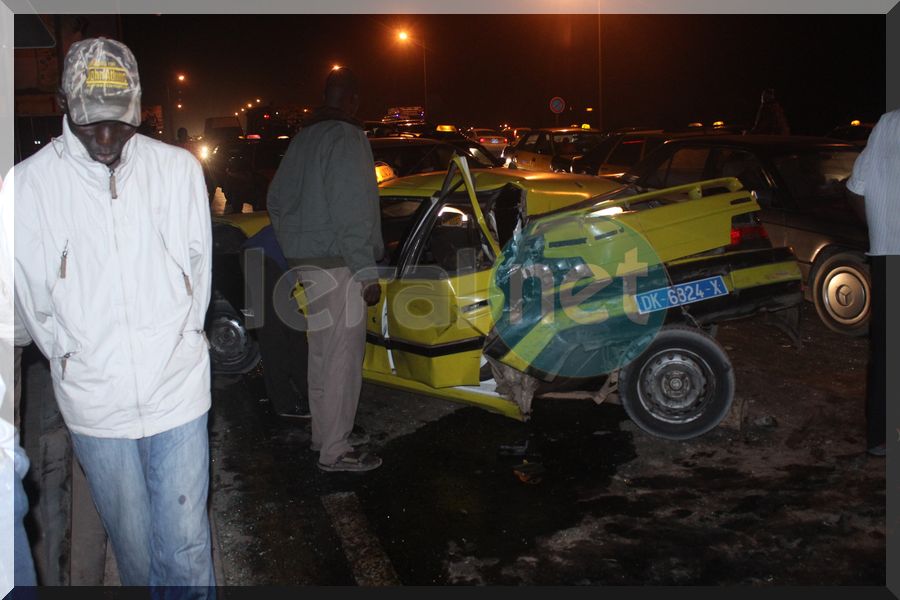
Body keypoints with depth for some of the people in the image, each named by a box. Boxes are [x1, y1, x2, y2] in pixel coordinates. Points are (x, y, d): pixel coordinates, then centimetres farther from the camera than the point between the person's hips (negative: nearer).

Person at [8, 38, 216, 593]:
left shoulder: (177, 167, -4)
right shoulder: (29, 183, -5)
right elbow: (35, 296, 3)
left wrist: (176, 343, 5)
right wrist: (75, 361, 4)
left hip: (178, 389, 0)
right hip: (93, 400, 1)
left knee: (186, 544, 5)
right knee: (132, 542, 15)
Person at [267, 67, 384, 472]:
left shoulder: (304, 137, 13)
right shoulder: (347, 138, -13)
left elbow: (277, 198, 18)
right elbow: (351, 214, -20)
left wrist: (293, 247, 24)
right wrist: (368, 272, -18)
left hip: (305, 260, 9)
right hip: (337, 265, -9)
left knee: (322, 353, 18)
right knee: (343, 359, -3)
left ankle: (324, 434, 30)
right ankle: (335, 451, 3)